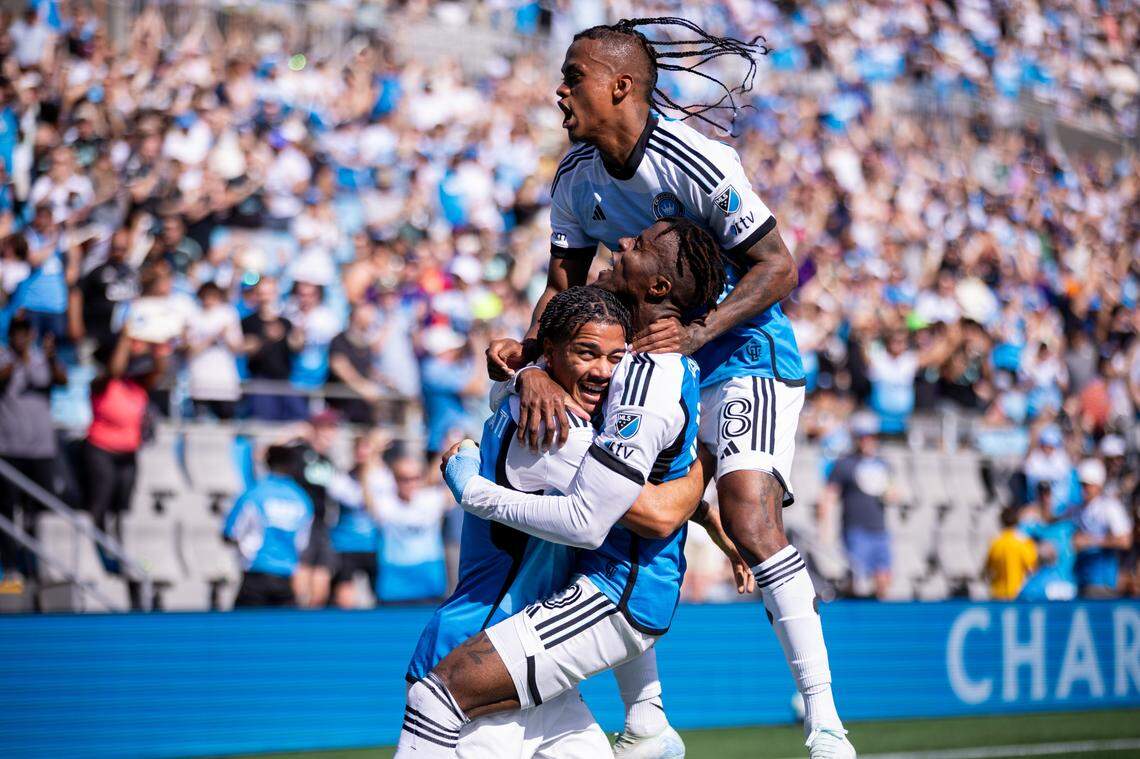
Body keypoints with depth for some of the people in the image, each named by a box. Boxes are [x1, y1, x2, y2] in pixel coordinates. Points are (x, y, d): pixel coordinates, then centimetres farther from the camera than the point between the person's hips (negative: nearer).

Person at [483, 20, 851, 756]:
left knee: (749, 515, -25)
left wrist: (698, 331, -28)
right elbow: (565, 286, 0)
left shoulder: (698, 165, -22)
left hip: (744, 353, -7)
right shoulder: (576, 178, -1)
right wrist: (533, 356, -20)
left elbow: (778, 266, -18)